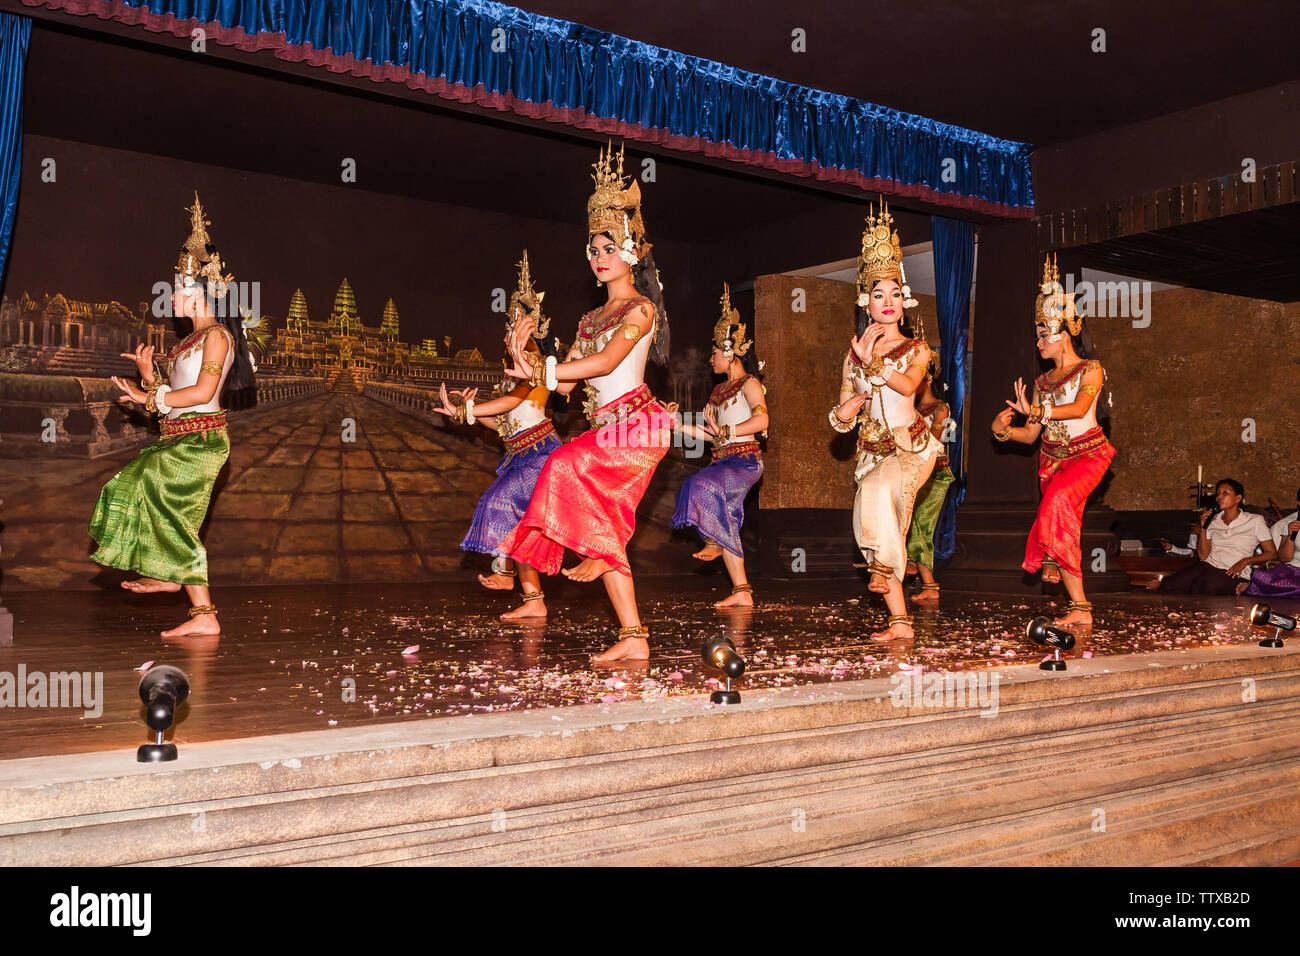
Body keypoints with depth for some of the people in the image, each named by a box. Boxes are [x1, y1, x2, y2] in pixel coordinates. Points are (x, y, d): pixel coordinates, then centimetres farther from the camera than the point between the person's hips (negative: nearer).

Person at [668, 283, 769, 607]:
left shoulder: (749, 384, -4)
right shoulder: (719, 391, 21)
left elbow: (761, 420, -20)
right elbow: (710, 433, 21)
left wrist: (726, 431, -23)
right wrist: (678, 423, 12)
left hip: (745, 460, -8)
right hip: (723, 461, 8)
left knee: (704, 486, -33)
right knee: (726, 522, 2)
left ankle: (714, 542, -16)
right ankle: (742, 591, 3)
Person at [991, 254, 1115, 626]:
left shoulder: (1090, 369, 1)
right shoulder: (1042, 381, 16)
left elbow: (1080, 408, -18)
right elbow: (1030, 434, 11)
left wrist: (1038, 410, -24)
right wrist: (1002, 429, -9)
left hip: (1087, 453, -6)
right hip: (1051, 457, 6)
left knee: (1057, 501, -30)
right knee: (1065, 525, -2)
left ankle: (1050, 559, -13)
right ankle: (1080, 607, 2)